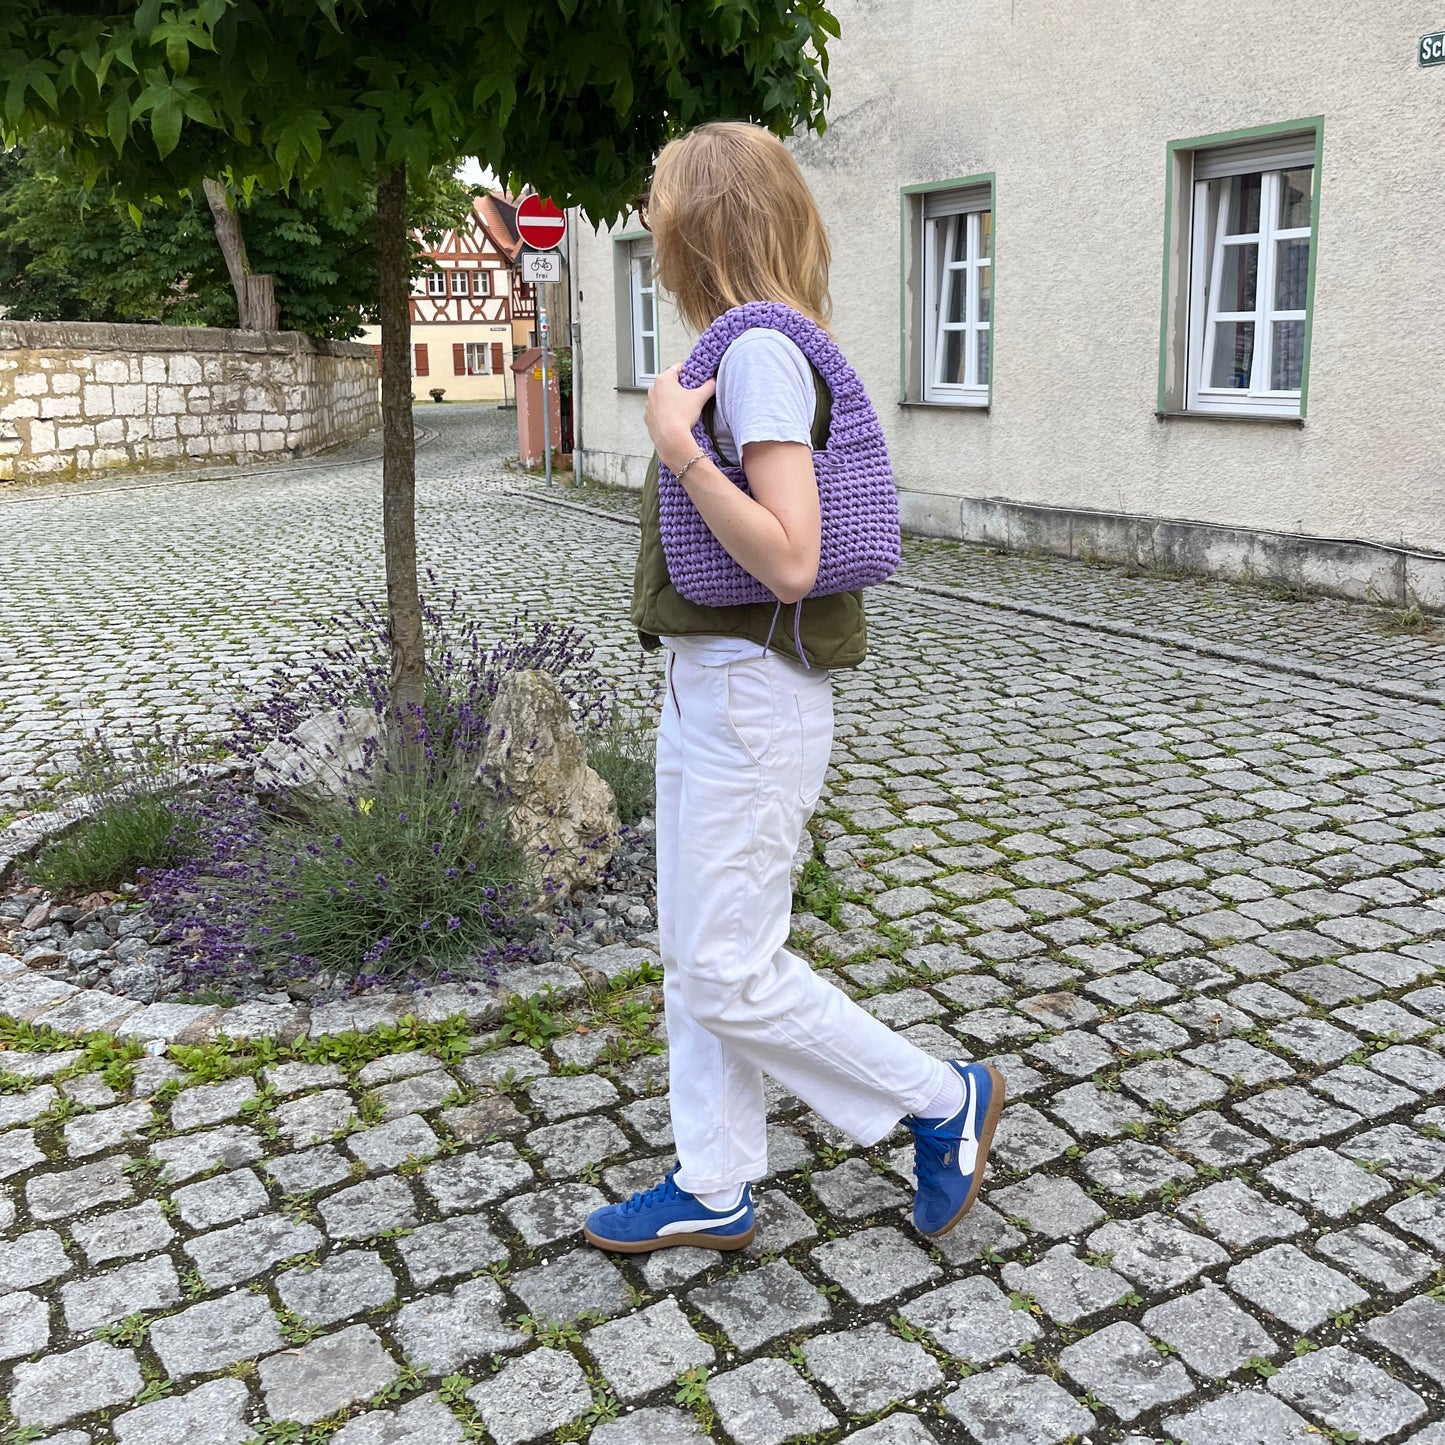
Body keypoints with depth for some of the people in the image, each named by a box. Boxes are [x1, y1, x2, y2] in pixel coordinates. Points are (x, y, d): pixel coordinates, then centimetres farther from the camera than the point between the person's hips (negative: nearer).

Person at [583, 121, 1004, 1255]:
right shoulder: (764, 344, 13)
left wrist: (675, 441, -23)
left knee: (728, 972, -1)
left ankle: (945, 1102, 16)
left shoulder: (760, 350, -17)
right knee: (694, 958, 14)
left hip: (749, 698, -10)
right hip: (710, 686, 10)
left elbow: (790, 561, -26)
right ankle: (714, 1191, 27)